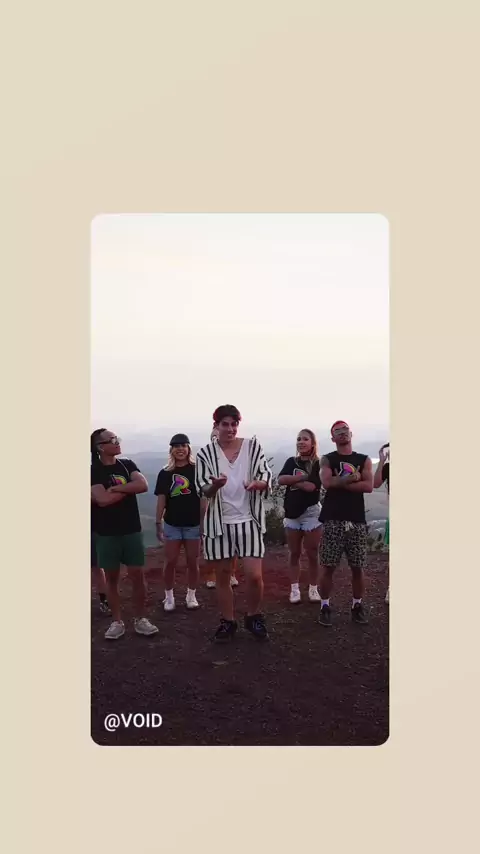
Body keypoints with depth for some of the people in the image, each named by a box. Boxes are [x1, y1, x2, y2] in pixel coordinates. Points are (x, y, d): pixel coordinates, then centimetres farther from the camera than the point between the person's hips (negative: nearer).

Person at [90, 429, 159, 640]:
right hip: (106, 533, -2)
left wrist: (116, 488, -16)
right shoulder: (93, 471, -5)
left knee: (137, 575, 3)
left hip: (132, 530, 2)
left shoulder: (127, 465, 4)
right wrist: (128, 488, -9)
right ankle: (117, 622, 17)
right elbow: (103, 499, -20)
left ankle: (140, 619, 15)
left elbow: (143, 485, -13)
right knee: (112, 577, 6)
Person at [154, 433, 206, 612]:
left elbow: (203, 498, -2)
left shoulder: (196, 470, -4)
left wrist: (203, 522, -5)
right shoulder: (165, 473, 1)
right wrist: (158, 523, 1)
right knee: (170, 562, 5)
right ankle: (169, 596, 18)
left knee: (192, 562, 8)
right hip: (172, 524, 1)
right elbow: (161, 500, 3)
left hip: (193, 524, -1)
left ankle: (191, 595, 23)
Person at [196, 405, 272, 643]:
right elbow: (203, 490, -6)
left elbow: (267, 478, -4)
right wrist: (215, 485, -29)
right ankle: (228, 622, 27)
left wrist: (256, 483, -27)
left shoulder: (253, 446, -2)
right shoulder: (205, 453, -3)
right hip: (218, 522, 0)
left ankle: (253, 617, 21)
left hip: (248, 520, 0)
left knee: (254, 576, -4)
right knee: (222, 576, 9)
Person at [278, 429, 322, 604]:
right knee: (294, 554, 9)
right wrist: (302, 477, -16)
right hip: (291, 513, 4)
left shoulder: (318, 464, -5)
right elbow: (280, 480, -8)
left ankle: (313, 588, 15)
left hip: (311, 513, -4)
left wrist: (291, 480, -6)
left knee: (312, 554, 2)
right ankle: (294, 589, 16)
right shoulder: (291, 462, 8)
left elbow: (311, 486, -19)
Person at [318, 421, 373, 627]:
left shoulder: (364, 460, 10)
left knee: (357, 567, 6)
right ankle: (325, 607, 8)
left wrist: (340, 483, -8)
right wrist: (352, 478, -8)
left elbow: (368, 486, -6)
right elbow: (327, 483, -13)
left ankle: (357, 605, 20)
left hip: (356, 520, 2)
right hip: (333, 519, -2)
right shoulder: (327, 460, 6)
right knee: (328, 567, -2)